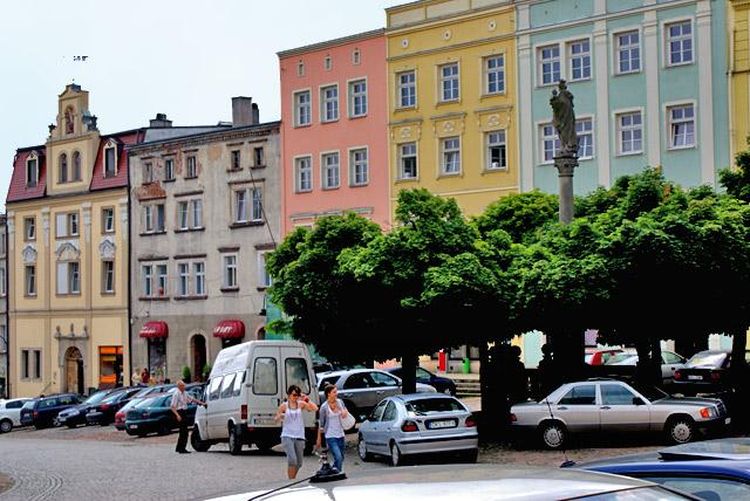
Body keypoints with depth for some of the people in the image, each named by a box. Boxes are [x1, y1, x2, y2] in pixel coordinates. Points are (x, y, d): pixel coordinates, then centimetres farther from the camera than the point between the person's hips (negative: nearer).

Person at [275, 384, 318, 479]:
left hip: (299, 437, 3)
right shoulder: (284, 406, 2)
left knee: (299, 463, 7)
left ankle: (293, 479, 28)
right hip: (287, 436, -3)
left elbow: (315, 408, -4)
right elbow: (276, 419, 10)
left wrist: (307, 400, -14)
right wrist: (280, 416, -12)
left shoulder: (301, 404, 5)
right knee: (292, 459, -21)